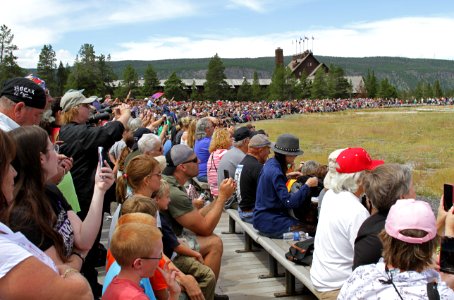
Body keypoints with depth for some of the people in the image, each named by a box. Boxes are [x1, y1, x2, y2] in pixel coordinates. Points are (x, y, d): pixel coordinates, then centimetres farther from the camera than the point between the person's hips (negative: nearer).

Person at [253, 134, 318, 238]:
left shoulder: (271, 163, 7)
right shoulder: (275, 172, -21)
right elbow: (289, 202, -25)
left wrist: (286, 176, 13)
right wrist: (307, 185, -20)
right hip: (267, 220, -9)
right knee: (306, 231, -19)